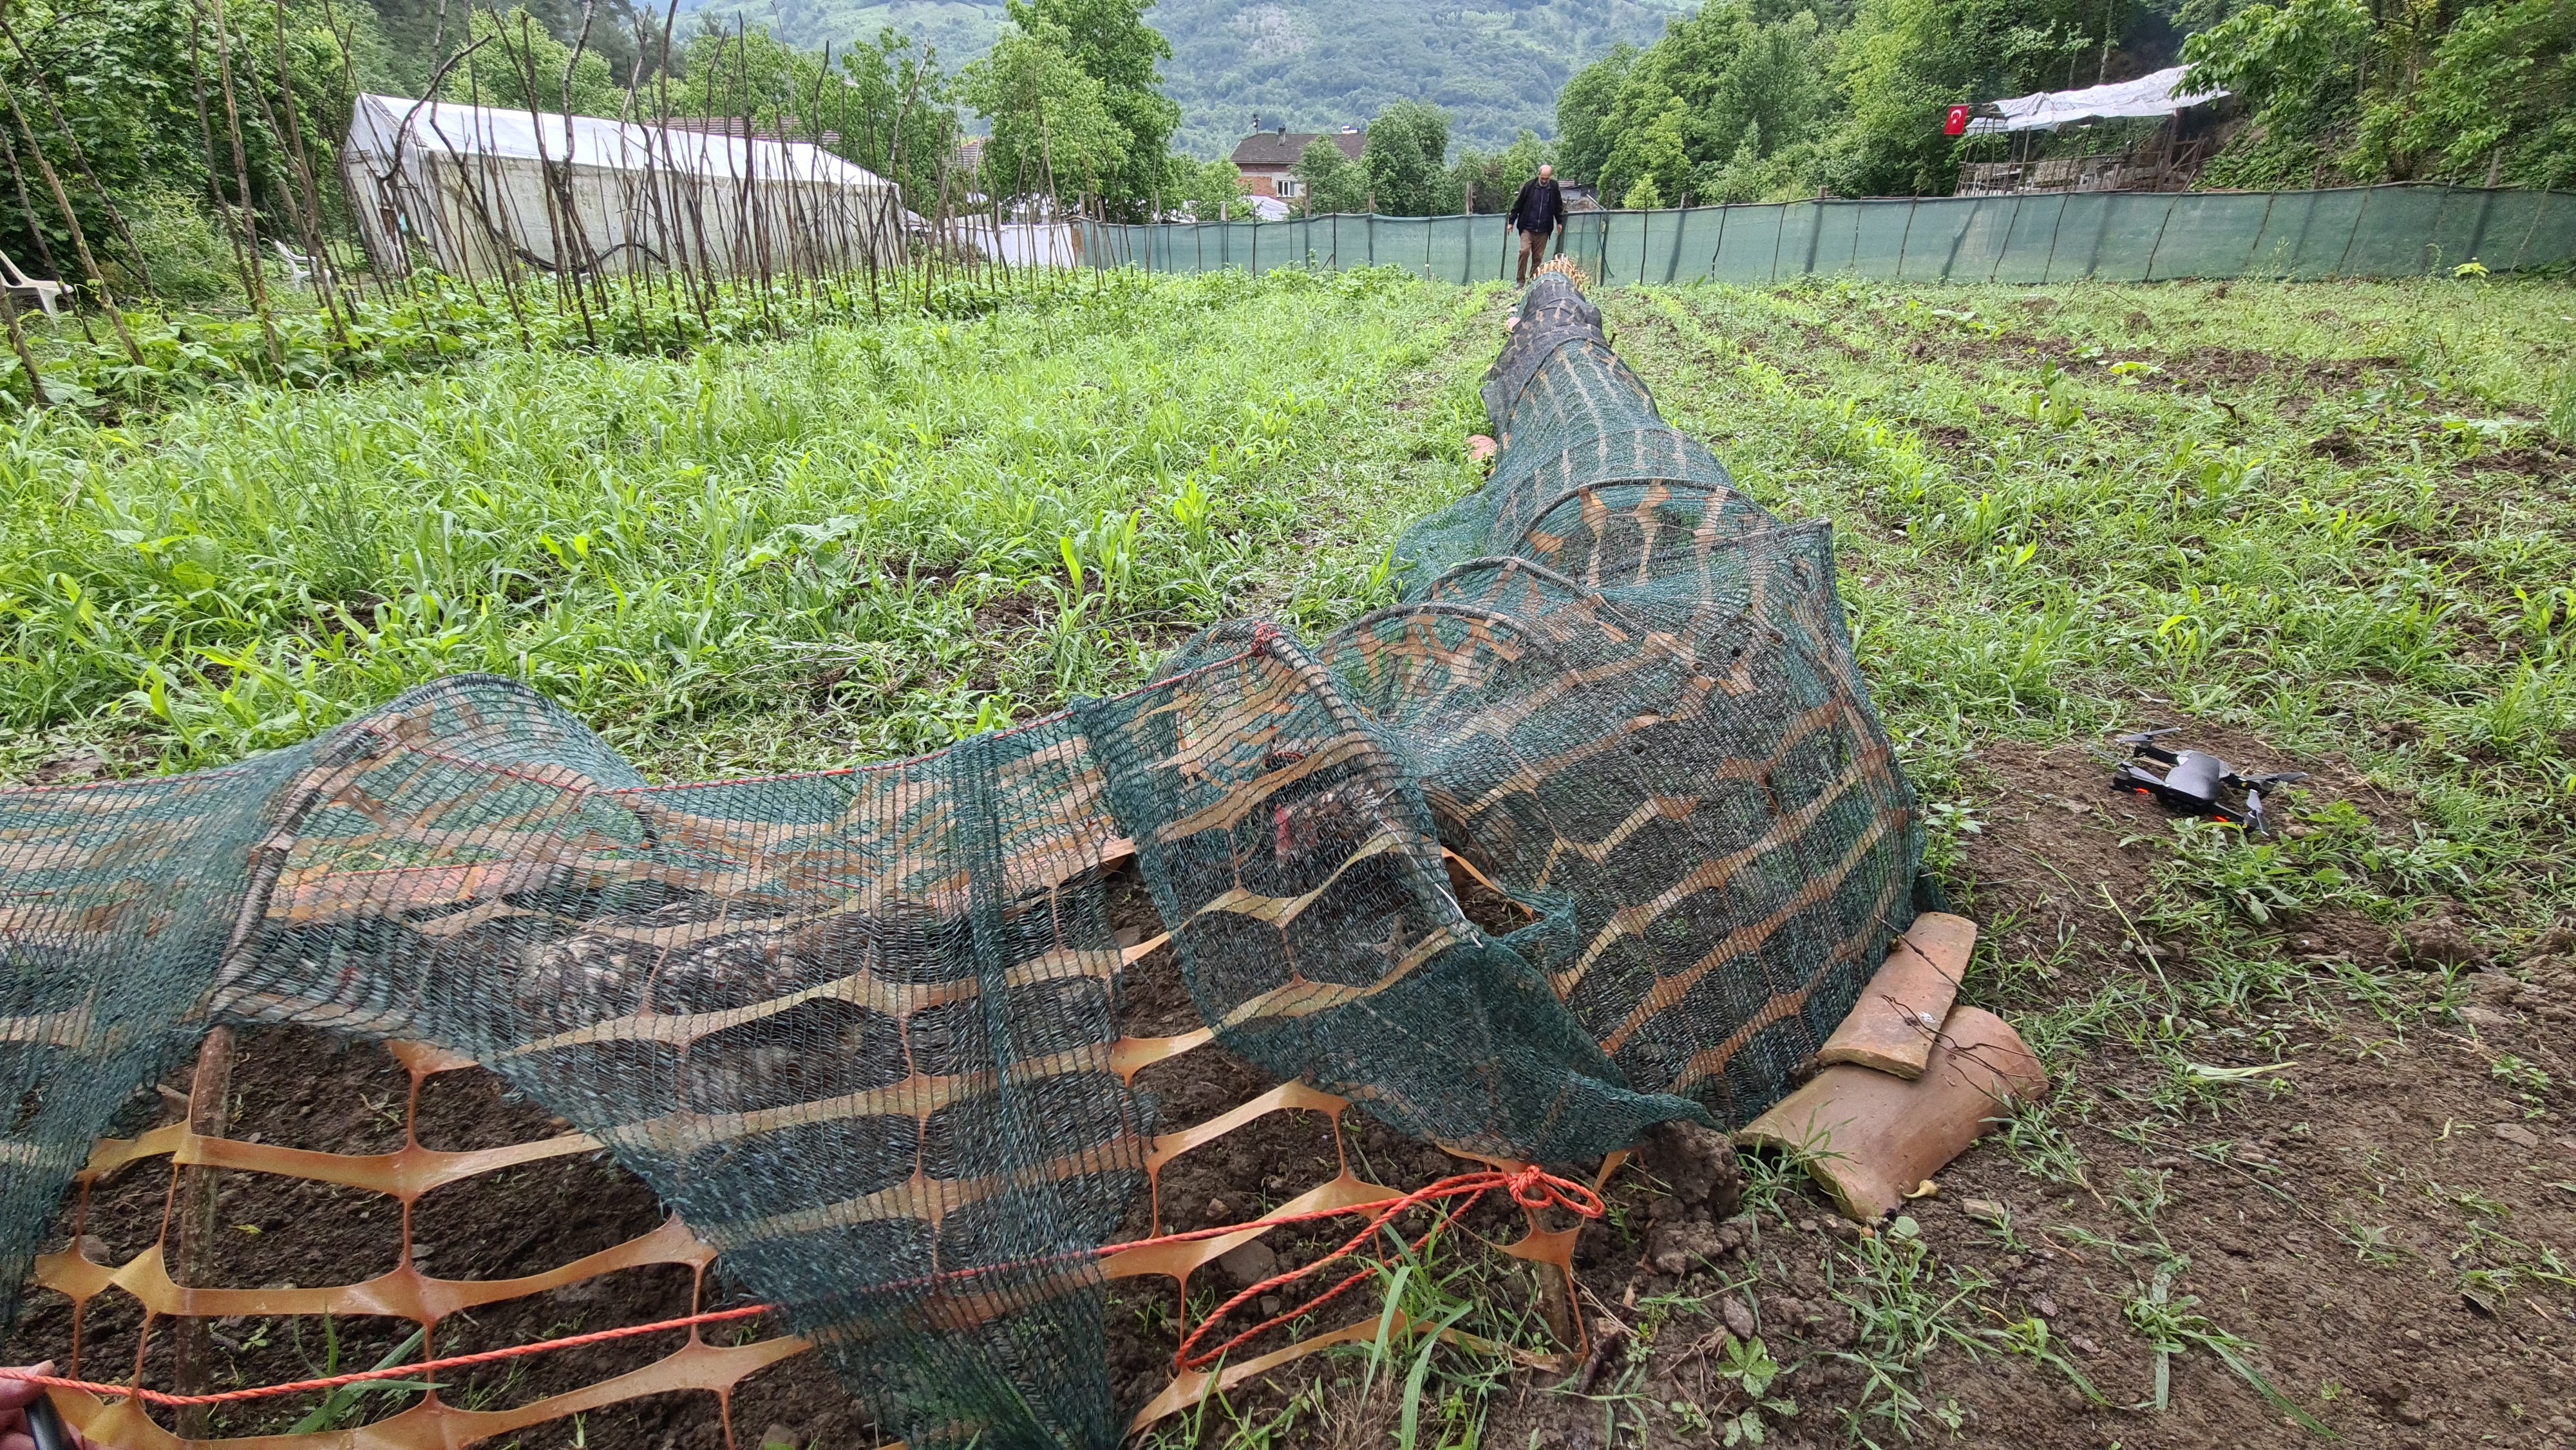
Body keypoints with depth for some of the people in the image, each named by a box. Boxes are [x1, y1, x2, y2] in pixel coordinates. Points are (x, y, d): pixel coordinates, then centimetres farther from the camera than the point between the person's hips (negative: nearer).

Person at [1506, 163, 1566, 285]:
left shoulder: (1554, 187, 4)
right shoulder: (1529, 186, -3)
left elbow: (1558, 206, 18)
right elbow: (1518, 203, 4)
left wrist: (1559, 222, 17)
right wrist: (1511, 221, 4)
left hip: (1543, 231, 3)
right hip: (1527, 228, -3)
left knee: (1538, 257, 2)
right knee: (1524, 251, -17)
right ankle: (1520, 280, -9)